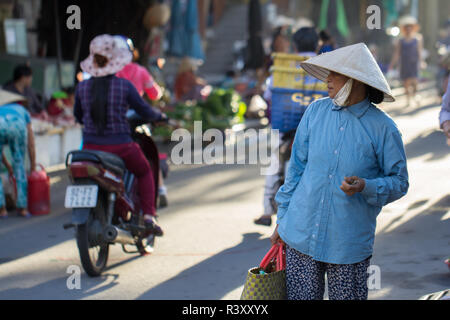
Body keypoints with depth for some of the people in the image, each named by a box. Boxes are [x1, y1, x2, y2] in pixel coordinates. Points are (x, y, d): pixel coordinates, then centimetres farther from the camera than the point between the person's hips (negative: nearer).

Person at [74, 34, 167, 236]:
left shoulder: (82, 87, 0)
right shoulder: (124, 86, -9)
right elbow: (145, 111, -1)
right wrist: (160, 116, 21)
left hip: (91, 147, 2)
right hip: (120, 146, -2)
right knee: (144, 172, 24)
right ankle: (148, 216, 11)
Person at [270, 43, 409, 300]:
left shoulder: (383, 128, -6)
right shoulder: (316, 111, 4)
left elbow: (399, 182, -2)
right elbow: (297, 168, 10)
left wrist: (365, 187, -21)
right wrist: (282, 220, 11)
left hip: (350, 244, -3)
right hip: (301, 235, 3)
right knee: (301, 297, 6)